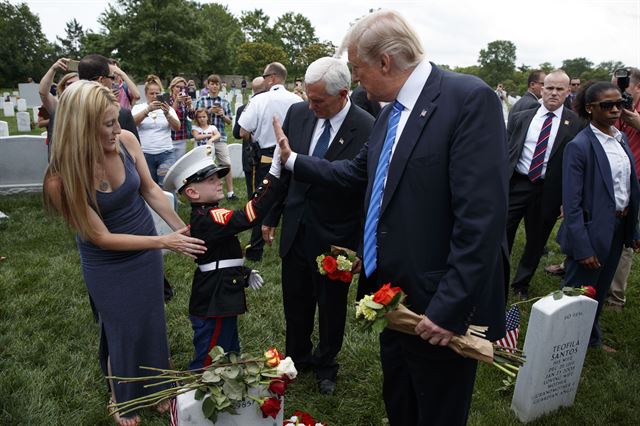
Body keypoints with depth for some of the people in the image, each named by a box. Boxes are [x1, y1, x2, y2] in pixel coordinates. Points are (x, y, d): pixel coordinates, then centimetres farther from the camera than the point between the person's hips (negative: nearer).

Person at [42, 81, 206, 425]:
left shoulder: (126, 141, -19)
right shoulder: (61, 179, -30)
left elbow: (149, 189, -4)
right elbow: (103, 238, -23)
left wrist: (183, 230, -5)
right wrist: (164, 242, -25)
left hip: (146, 253, 4)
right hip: (108, 267, -3)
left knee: (152, 323, 20)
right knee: (123, 332, 15)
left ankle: (156, 388, 47)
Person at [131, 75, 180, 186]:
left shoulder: (168, 109, 9)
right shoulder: (138, 108, 7)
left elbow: (177, 127, -5)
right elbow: (133, 122, -13)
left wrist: (167, 113, -24)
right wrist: (148, 109, -28)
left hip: (166, 153, 0)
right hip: (145, 154, 0)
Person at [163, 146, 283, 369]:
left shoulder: (202, 216, 9)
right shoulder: (208, 218, -25)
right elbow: (248, 215, -37)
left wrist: (245, 273, 14)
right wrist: (273, 177, -37)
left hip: (221, 301, 10)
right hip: (214, 307, -10)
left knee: (230, 357, 26)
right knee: (208, 365, 6)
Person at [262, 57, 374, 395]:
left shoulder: (368, 130, -19)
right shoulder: (298, 113, -4)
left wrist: (361, 246, -13)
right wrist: (271, 216, 7)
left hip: (335, 238, -4)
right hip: (295, 229, 4)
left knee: (331, 307, 17)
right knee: (295, 303, 20)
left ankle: (326, 365, 42)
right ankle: (297, 358, 44)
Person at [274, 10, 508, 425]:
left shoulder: (469, 98, -19)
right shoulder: (391, 112, 9)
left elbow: (483, 215, -25)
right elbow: (355, 172, 21)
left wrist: (450, 308, -25)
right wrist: (292, 159, 26)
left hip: (439, 309, -8)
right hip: (395, 298, 8)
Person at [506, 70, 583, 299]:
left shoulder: (575, 124, -3)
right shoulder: (520, 117, 2)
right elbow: (505, 151, 4)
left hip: (547, 192, 0)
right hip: (515, 185, 1)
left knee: (536, 241, 15)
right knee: (502, 237, 4)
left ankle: (521, 284, 36)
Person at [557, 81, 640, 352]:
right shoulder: (579, 146, -17)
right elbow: (572, 204, -19)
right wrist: (582, 247, -21)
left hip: (618, 227, 7)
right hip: (592, 230, -7)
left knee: (600, 290, 22)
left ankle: (592, 338, 41)